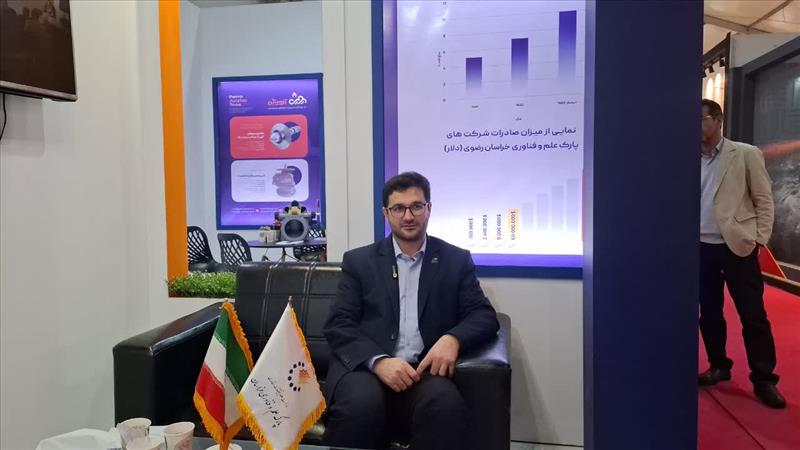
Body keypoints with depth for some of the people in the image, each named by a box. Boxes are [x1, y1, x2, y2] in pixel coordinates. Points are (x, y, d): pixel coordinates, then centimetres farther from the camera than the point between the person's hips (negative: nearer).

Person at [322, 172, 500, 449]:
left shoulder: (456, 260, 12)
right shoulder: (359, 261, 10)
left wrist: (452, 338, -17)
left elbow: (484, 315, 6)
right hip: (366, 368, 0)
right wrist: (379, 361, -18)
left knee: (445, 403, -33)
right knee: (361, 404, -33)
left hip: (423, 370, 0)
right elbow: (338, 325, 2)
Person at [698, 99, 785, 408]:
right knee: (708, 312, 11)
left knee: (753, 315, 1)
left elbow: (764, 199, 0)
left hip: (738, 246, -3)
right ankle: (719, 366, 28)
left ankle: (764, 379, 14)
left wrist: (760, 238, -7)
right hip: (700, 247, 3)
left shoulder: (746, 154, 0)